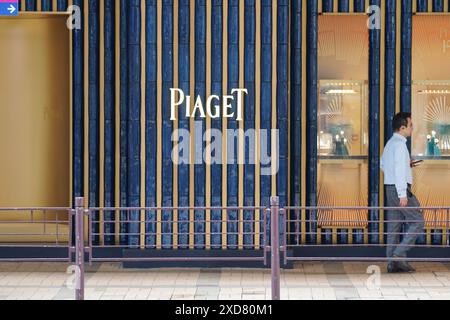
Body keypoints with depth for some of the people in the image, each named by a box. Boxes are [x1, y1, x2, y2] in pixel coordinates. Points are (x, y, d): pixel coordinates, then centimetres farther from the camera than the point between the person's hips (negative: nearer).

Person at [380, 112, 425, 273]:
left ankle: (392, 263, 9)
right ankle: (399, 254, -8)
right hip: (399, 188, -9)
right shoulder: (400, 144, -15)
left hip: (390, 188, 9)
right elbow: (399, 171, -21)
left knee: (394, 226, 8)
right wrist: (403, 195, -23)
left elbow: (383, 165, 28)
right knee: (417, 222, -2)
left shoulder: (390, 143, 15)